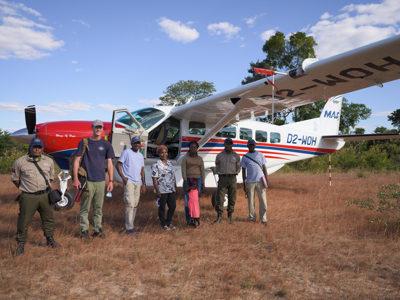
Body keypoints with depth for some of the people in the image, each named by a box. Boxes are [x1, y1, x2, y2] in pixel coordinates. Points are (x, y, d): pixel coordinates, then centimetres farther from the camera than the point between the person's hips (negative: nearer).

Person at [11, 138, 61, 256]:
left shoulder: (49, 161, 7)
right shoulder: (20, 162, -3)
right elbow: (15, 178, 9)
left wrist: (44, 187, 13)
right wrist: (24, 189, 9)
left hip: (45, 195, 3)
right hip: (28, 197, -3)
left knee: (48, 219, 13)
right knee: (23, 221, 1)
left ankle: (50, 240, 30)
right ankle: (21, 244, 18)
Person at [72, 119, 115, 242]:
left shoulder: (106, 144, 8)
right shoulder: (84, 142, 1)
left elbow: (109, 163, 9)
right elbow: (76, 160, 0)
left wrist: (111, 181, 4)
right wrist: (75, 179, -7)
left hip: (101, 181, 3)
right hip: (87, 180, -2)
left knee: (99, 207, 11)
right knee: (85, 207, 0)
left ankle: (97, 229, 22)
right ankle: (84, 231, 11)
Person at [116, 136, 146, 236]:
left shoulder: (141, 155, 16)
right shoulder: (126, 152, -3)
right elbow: (118, 165, -5)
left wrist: (144, 184, 14)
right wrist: (123, 178, -13)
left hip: (138, 183, 7)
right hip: (129, 182, -7)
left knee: (135, 205, 10)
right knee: (130, 205, -10)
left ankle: (131, 225, 20)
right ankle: (128, 228, -5)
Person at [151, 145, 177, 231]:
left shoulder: (169, 163, 12)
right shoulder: (156, 165, -9)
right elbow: (154, 179, -13)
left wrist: (175, 186, 16)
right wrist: (157, 191, -18)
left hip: (171, 190, 7)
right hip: (162, 190, -7)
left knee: (173, 206, 8)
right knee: (162, 207, 5)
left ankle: (168, 223, 24)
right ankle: (163, 224, 19)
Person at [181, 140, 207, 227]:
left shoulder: (200, 159, 8)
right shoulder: (185, 158, -1)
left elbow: (202, 172, 8)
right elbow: (183, 171, -9)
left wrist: (203, 185, 5)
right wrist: (186, 183, -18)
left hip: (197, 181, 3)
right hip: (187, 181, -2)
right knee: (188, 201, -2)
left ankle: (192, 220, 15)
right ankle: (188, 221, 10)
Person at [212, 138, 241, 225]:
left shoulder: (236, 156, 6)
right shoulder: (219, 155, 5)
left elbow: (238, 169, 14)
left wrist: (232, 175, 8)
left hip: (232, 178, 1)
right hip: (222, 178, 0)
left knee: (232, 198, 3)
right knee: (219, 198, -4)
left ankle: (230, 215, 16)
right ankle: (219, 216, 5)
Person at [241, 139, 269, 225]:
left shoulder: (260, 155, 10)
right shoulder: (245, 157, 7)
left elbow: (264, 167, 11)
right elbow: (243, 170, 7)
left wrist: (267, 179, 2)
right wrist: (244, 184, 1)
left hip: (260, 181, 1)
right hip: (250, 182, 0)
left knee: (263, 200, -1)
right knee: (251, 201, 4)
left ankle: (263, 219, 7)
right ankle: (252, 217, 17)